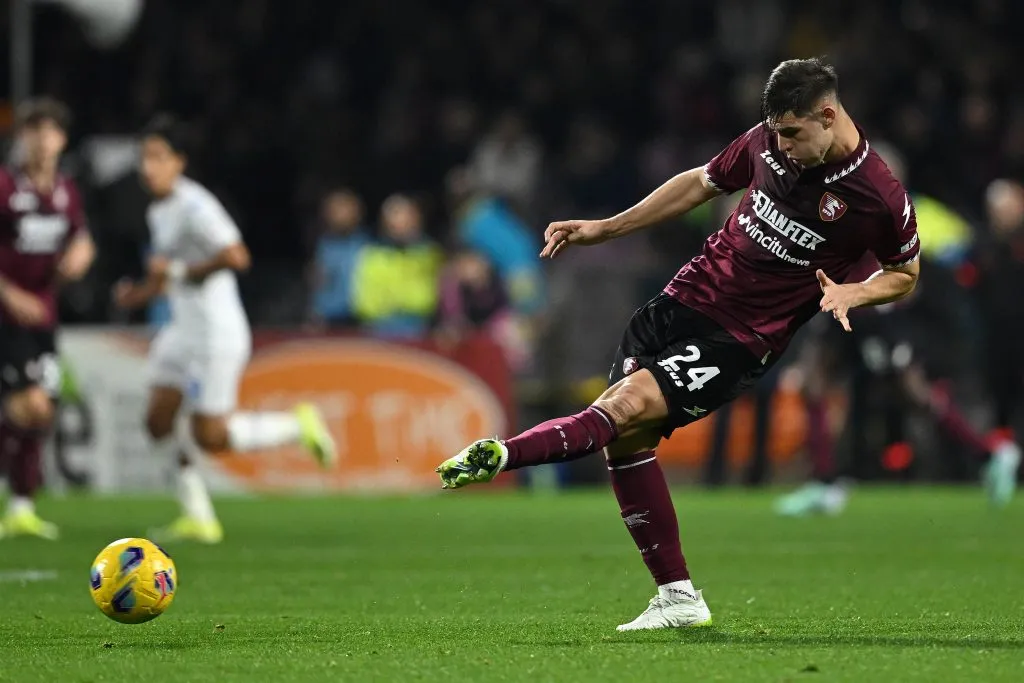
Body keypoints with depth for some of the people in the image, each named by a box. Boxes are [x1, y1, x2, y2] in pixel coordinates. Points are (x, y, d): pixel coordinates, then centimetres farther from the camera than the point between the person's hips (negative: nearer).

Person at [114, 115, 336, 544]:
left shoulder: (195, 207, -17)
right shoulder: (158, 211, 13)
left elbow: (236, 256, -27)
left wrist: (177, 271, -20)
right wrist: (139, 293, 9)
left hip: (215, 334, -10)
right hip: (183, 329, 10)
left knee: (209, 437, -7)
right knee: (159, 421, 4)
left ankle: (297, 425, 10)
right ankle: (198, 517, 9)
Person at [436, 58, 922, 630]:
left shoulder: (880, 197, -15)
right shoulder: (769, 140, -1)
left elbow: (906, 274, 4)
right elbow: (702, 183, 17)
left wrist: (851, 294, -18)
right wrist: (605, 229, 15)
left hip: (741, 340, -6)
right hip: (690, 296, 6)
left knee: (628, 408, -24)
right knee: (627, 441, 0)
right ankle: (679, 598, 6)